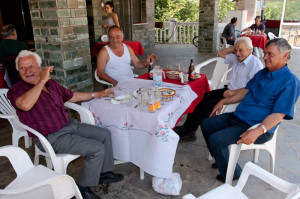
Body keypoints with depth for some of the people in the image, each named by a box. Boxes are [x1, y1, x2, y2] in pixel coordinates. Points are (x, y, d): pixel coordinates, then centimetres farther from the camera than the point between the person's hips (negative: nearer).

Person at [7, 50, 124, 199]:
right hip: (52, 138, -8)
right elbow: (25, 105, -37)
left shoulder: (50, 83, 10)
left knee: (104, 135, 8)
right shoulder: (15, 90, -12)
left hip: (69, 125, 8)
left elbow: (71, 96, 23)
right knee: (97, 149, -19)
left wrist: (97, 94, 27)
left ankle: (104, 173, 23)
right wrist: (42, 80, -29)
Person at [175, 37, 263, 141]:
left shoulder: (256, 64, -14)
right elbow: (220, 53, 23)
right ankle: (187, 128, -6)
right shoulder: (236, 58, 11)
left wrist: (234, 92, -27)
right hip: (229, 90, 9)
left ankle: (188, 130, -6)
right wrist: (234, 48, 8)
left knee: (206, 105, -21)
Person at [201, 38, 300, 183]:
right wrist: (224, 101, 13)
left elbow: (279, 114, -21)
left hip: (255, 126, -9)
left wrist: (258, 131, -33)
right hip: (237, 117, 9)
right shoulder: (263, 73, 12)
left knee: (215, 139, -22)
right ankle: (222, 160, 21)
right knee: (206, 124, 7)